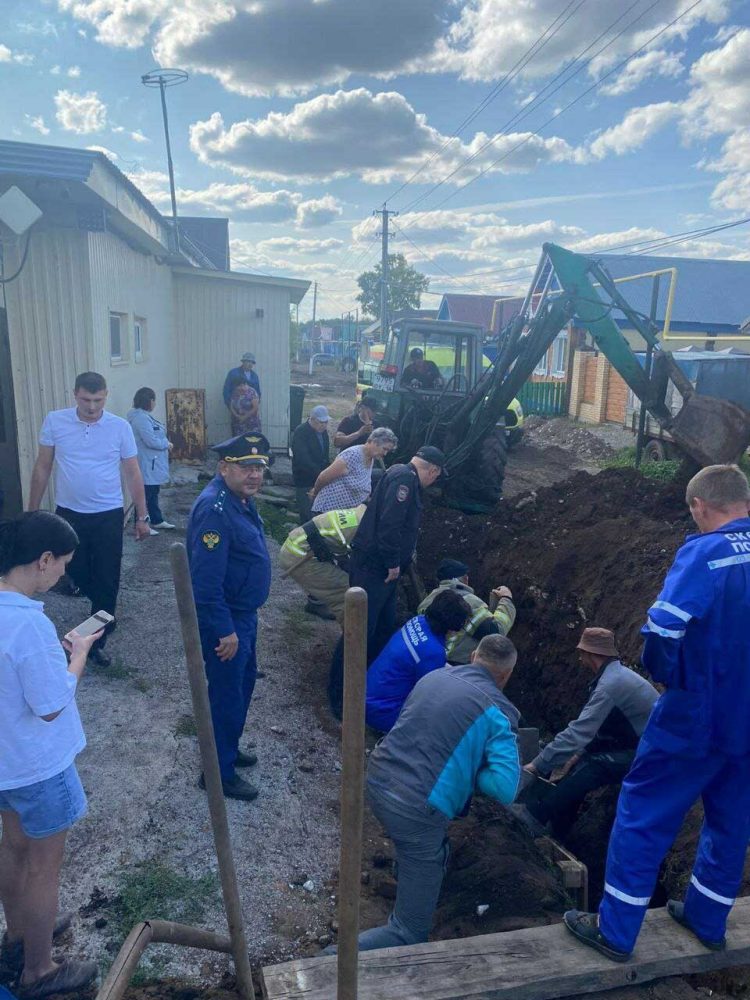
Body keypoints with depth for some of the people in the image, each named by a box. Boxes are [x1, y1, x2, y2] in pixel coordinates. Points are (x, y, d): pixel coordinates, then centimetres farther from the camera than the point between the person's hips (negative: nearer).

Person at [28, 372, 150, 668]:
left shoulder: (120, 427, -7)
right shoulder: (54, 421, -5)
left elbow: (132, 473, 0)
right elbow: (42, 467, 3)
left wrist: (142, 516, 0)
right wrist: (33, 510, 3)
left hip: (108, 516, -1)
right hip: (69, 514, 1)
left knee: (107, 580, 5)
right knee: (76, 573, 10)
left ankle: (97, 641, 21)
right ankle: (104, 612, 37)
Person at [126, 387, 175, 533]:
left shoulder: (145, 416, 12)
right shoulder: (141, 418, -21)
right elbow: (151, 441, -25)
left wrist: (165, 443, 3)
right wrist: (167, 444, -11)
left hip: (153, 464, 11)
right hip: (147, 465, -11)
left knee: (153, 493, 19)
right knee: (145, 495, -1)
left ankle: (157, 520, 30)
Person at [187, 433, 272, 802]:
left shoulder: (241, 499, 4)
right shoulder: (214, 509, -27)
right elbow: (206, 580, -30)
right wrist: (225, 631, -26)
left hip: (243, 613, 10)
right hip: (224, 619, -10)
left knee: (244, 681, 24)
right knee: (227, 694, 5)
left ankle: (228, 748, 44)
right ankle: (219, 772, 24)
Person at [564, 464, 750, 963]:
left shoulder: (705, 552, -18)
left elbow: (662, 629, -28)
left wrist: (667, 675, -8)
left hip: (697, 717, -6)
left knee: (644, 815, 7)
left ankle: (616, 930, 17)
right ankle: (707, 919, 39)